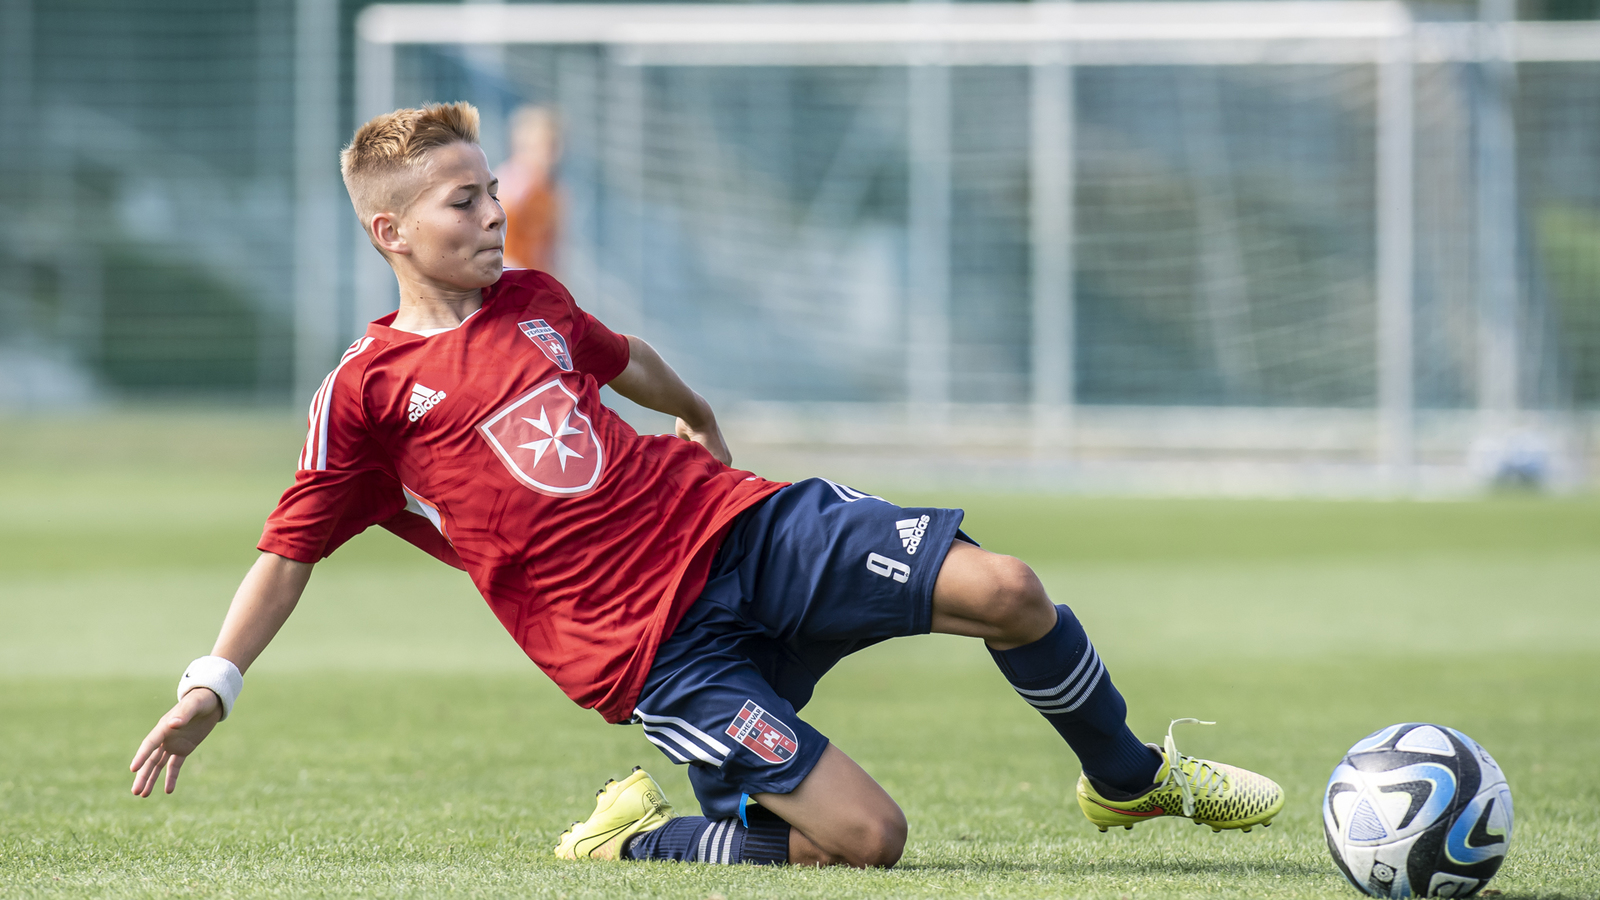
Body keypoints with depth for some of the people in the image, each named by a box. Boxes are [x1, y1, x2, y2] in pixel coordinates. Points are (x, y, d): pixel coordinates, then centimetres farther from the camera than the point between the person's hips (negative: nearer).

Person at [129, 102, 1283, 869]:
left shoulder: (530, 300, 13)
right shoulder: (367, 392, -4)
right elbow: (289, 552, 0)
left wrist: (701, 417, 53)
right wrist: (211, 686, -11)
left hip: (742, 528, 6)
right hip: (655, 647, -6)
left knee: (1004, 589, -13)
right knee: (862, 836, -20)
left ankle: (1130, 779, 14)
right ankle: (636, 837, 4)